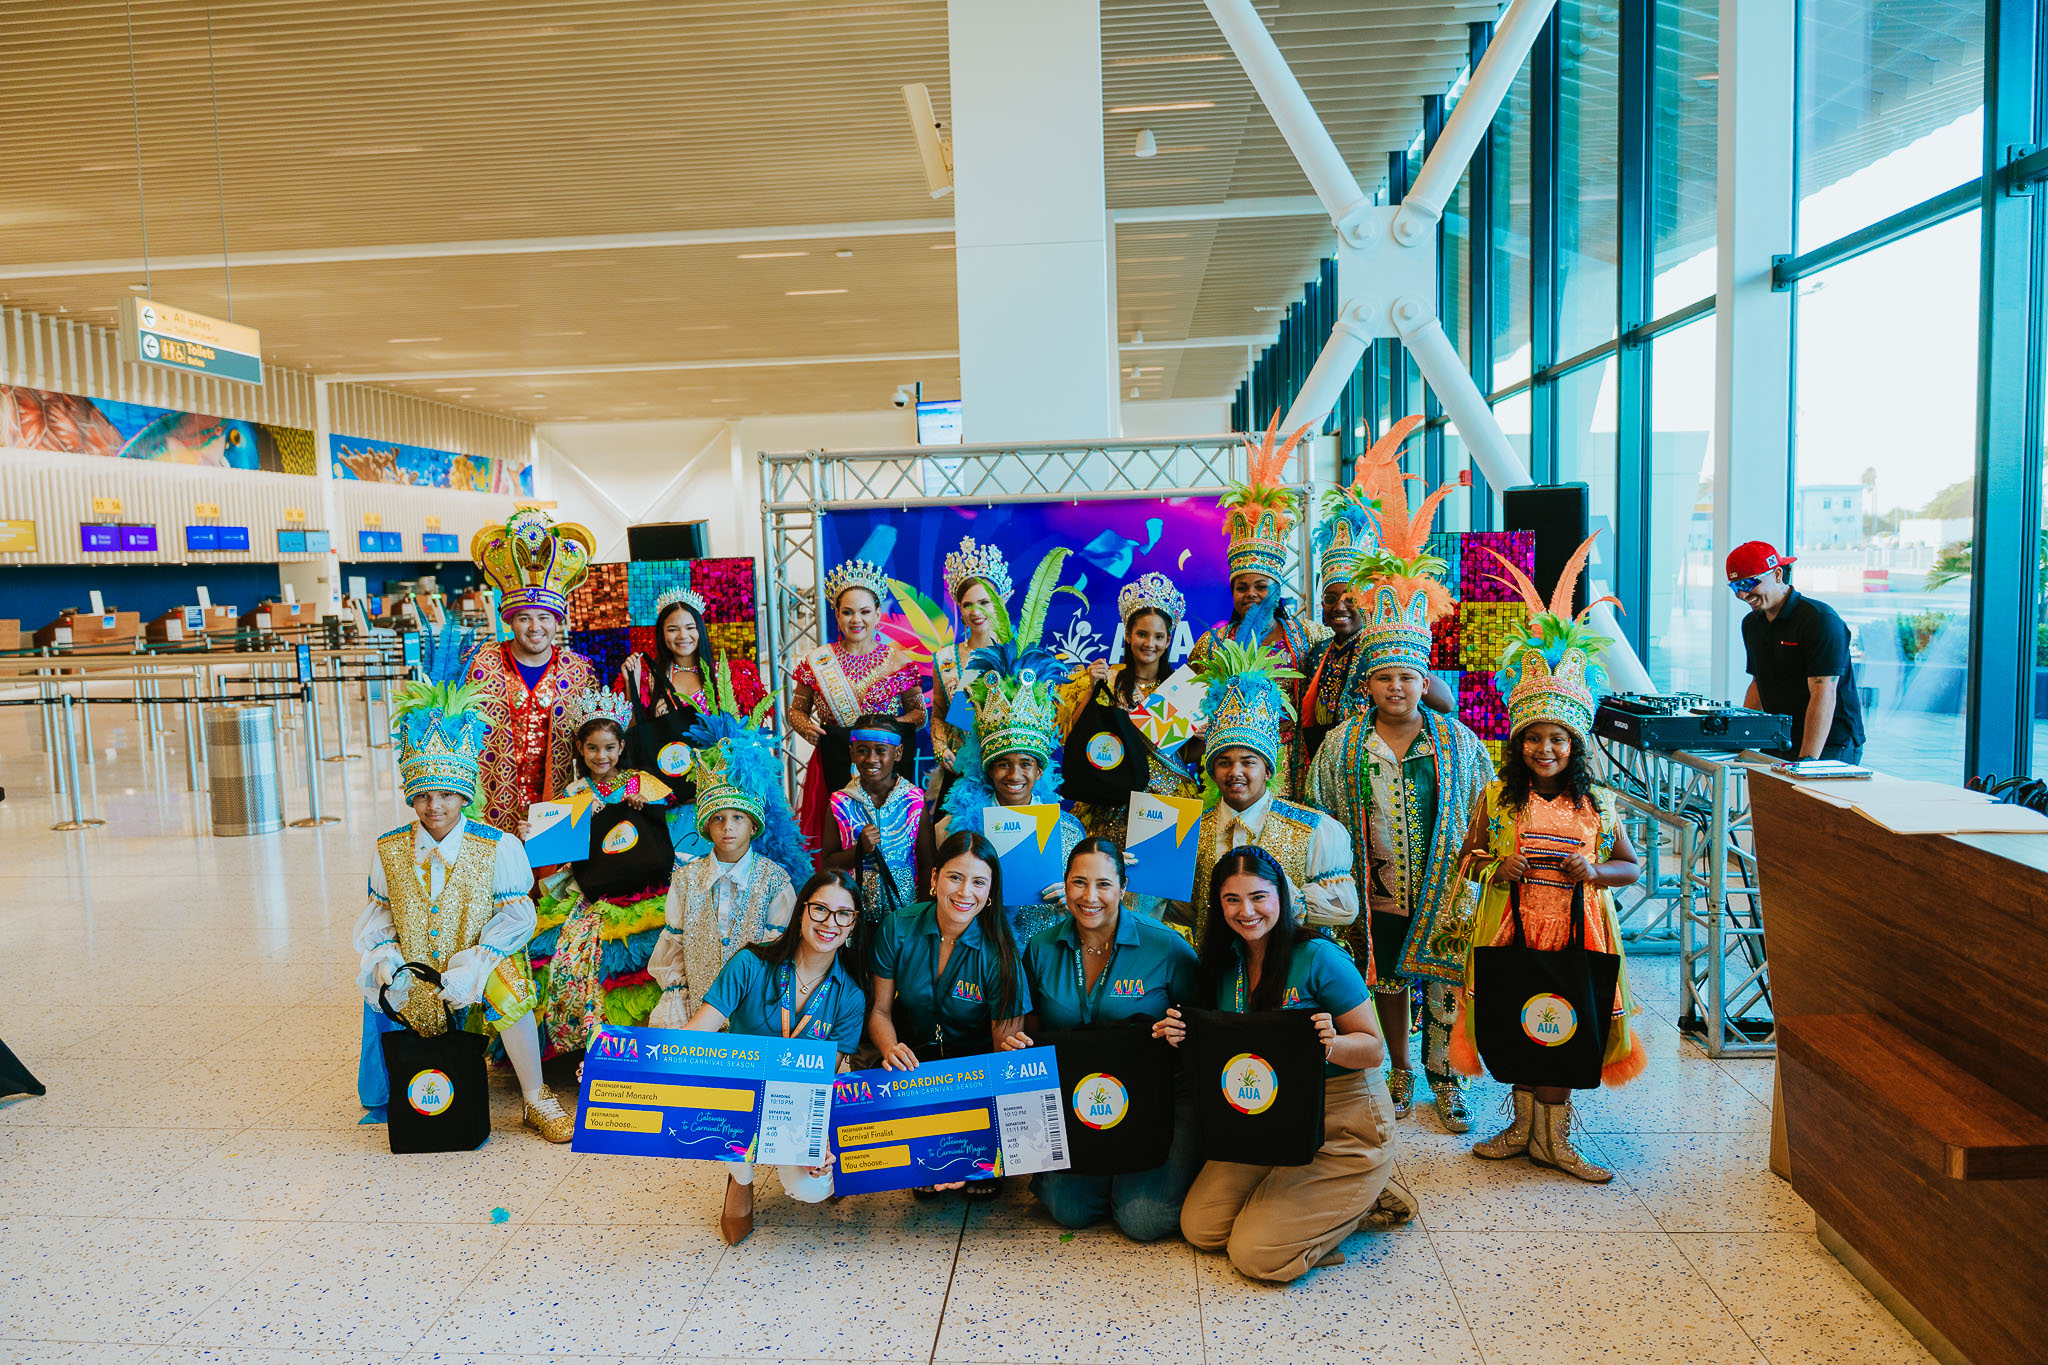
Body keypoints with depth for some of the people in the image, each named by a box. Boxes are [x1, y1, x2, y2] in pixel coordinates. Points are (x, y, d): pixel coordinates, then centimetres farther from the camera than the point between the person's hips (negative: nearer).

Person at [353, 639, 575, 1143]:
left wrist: (470, 966, -19)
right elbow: (379, 910, 13)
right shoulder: (389, 850, 3)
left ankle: (536, 1101, -17)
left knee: (504, 984, -31)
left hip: (480, 969, -5)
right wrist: (384, 956, -7)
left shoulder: (499, 847, -8)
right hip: (415, 980, 6)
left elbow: (515, 914, -8)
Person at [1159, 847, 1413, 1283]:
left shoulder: (1319, 959, -16)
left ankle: (1367, 1198, 9)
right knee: (1199, 1228, -3)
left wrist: (1331, 1044, -34)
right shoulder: (1224, 965, 2)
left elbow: (1374, 1049, -13)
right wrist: (1185, 1036, -10)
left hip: (1343, 1122, -6)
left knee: (1257, 1255, -13)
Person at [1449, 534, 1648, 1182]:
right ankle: (1524, 1126, 27)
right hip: (1512, 928, 0)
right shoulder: (1497, 799, -2)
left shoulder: (1597, 804, 0)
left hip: (1575, 931, 0)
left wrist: (1596, 872, -10)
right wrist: (1494, 868, -12)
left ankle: (1552, 1137, 23)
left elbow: (1632, 866, 10)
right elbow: (1468, 856, 8)